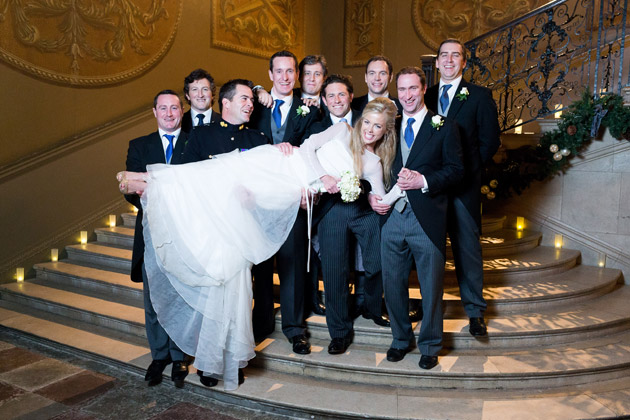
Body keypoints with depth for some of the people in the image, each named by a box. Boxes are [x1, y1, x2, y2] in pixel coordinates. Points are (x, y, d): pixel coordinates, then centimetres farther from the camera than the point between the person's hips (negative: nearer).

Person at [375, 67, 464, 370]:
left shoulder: (444, 127, 3)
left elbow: (456, 169, -3)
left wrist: (423, 181, -17)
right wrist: (372, 194, -3)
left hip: (427, 219, -3)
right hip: (391, 216, 3)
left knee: (431, 286, 7)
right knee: (393, 284, 11)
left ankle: (430, 345, 27)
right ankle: (401, 339, 32)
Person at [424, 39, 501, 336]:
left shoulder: (480, 96, 2)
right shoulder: (426, 95, 12)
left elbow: (490, 141, -1)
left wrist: (466, 169, -8)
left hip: (463, 185, -3)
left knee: (468, 247, 2)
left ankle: (475, 310, 14)